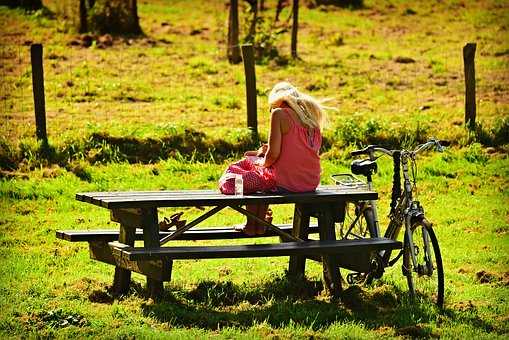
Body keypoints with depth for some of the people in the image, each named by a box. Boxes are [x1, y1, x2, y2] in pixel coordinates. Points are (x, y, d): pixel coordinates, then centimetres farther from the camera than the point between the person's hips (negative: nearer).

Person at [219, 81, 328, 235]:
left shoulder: (279, 114, -9)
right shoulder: (311, 114, 11)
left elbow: (273, 154, -14)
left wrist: (262, 162, 8)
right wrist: (266, 154, 21)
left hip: (286, 184, -7)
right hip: (312, 183, 7)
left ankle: (252, 225, 29)